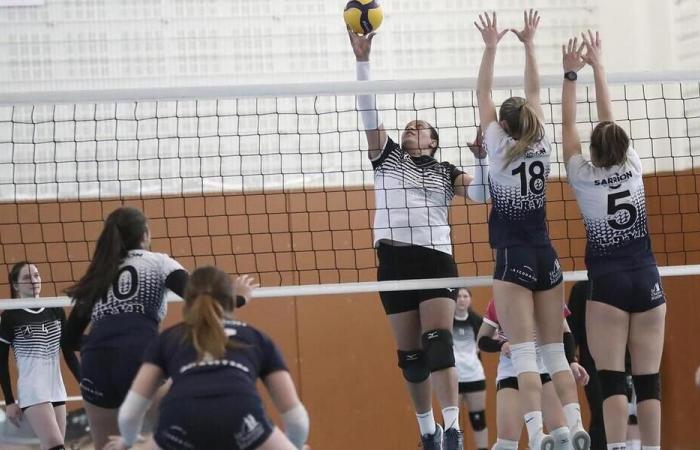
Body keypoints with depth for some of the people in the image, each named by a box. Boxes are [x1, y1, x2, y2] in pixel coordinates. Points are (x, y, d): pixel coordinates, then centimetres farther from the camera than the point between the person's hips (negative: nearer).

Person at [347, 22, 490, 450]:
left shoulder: (445, 172, 14)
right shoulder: (386, 156, 15)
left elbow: (481, 193, 1)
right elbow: (369, 112, 5)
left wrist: (483, 157, -13)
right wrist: (362, 60, -4)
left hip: (436, 259, -2)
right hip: (395, 260, 2)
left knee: (438, 342, -17)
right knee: (410, 355, 5)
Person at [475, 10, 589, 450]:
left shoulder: (501, 148, -5)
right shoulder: (542, 146, 5)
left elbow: (483, 94, 2)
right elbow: (534, 94, 16)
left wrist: (491, 47, 6)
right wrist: (528, 44, 20)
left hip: (514, 259, -5)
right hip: (547, 257, 5)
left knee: (523, 352, -11)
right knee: (555, 350, 8)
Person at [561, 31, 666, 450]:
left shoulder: (584, 177, -4)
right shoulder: (633, 167, 3)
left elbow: (568, 125, 5)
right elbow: (611, 120, 13)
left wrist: (571, 73, 10)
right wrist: (598, 66, 22)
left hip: (608, 284, -3)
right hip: (647, 280, 3)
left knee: (612, 378, -6)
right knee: (648, 379, 1)